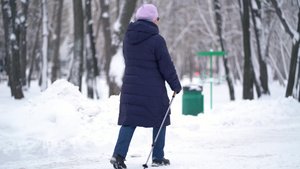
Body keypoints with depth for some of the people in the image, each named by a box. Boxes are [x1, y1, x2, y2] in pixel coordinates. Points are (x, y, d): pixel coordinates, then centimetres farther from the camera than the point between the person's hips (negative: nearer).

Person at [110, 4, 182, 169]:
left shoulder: (128, 38, 5)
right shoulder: (156, 40, -14)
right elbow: (167, 66, -11)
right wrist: (176, 85, 1)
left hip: (130, 87, 5)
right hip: (153, 89, -5)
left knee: (129, 120, 6)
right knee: (159, 121, 11)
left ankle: (119, 154, -10)